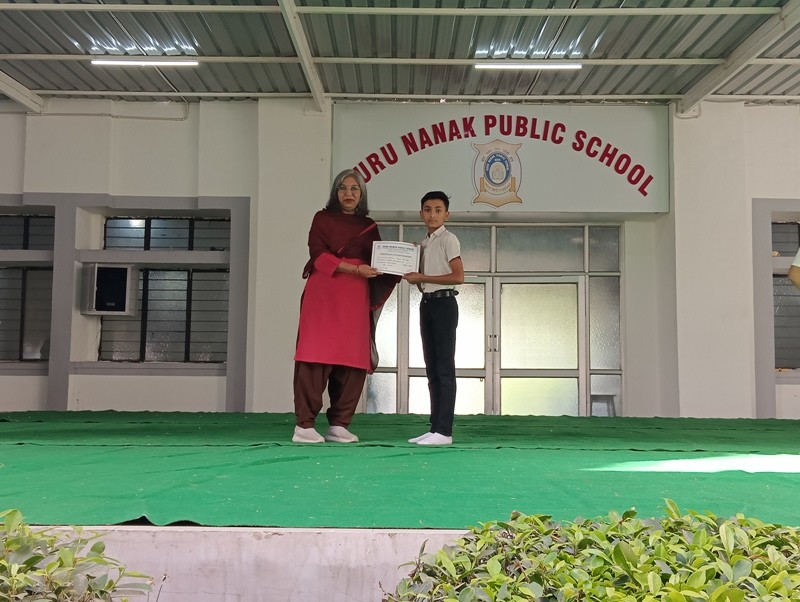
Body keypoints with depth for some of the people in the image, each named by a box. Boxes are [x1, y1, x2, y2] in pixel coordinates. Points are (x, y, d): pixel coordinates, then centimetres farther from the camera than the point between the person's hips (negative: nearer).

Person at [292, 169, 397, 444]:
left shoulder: (369, 227, 18)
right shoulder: (322, 218, 8)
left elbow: (378, 263, 12)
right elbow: (319, 256, -4)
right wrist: (356, 269, -13)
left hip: (355, 299, 4)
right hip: (323, 294, -4)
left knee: (352, 359, -1)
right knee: (316, 355, -10)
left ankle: (338, 425, 5)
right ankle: (304, 425, -10)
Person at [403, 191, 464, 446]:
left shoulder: (448, 239, -5)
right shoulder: (424, 244, 17)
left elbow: (458, 276, -15)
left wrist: (422, 277, -14)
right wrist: (412, 275, 2)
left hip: (444, 304, -8)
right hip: (426, 304, 9)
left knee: (444, 367, -9)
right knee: (432, 368, 8)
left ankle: (444, 431, -9)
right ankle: (435, 427, 12)